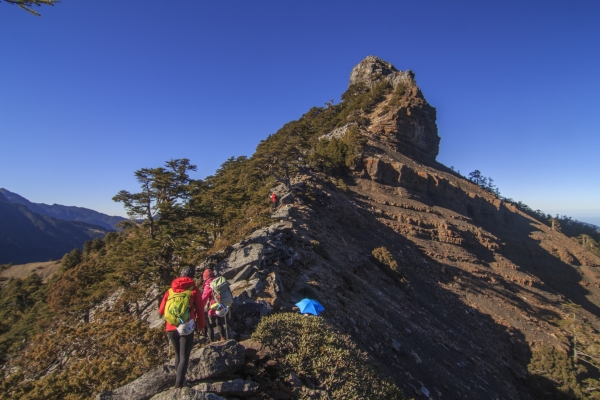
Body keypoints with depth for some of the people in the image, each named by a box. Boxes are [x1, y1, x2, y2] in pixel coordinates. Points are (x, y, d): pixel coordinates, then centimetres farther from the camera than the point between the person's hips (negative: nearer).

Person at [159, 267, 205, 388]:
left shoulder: (170, 290, 10)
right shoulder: (194, 290, 1)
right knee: (184, 357, 2)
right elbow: (200, 310, 1)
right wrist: (200, 326, 14)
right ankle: (179, 384, -9)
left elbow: (161, 311, 11)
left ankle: (180, 380, 33)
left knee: (178, 354, 23)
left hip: (171, 328, 4)